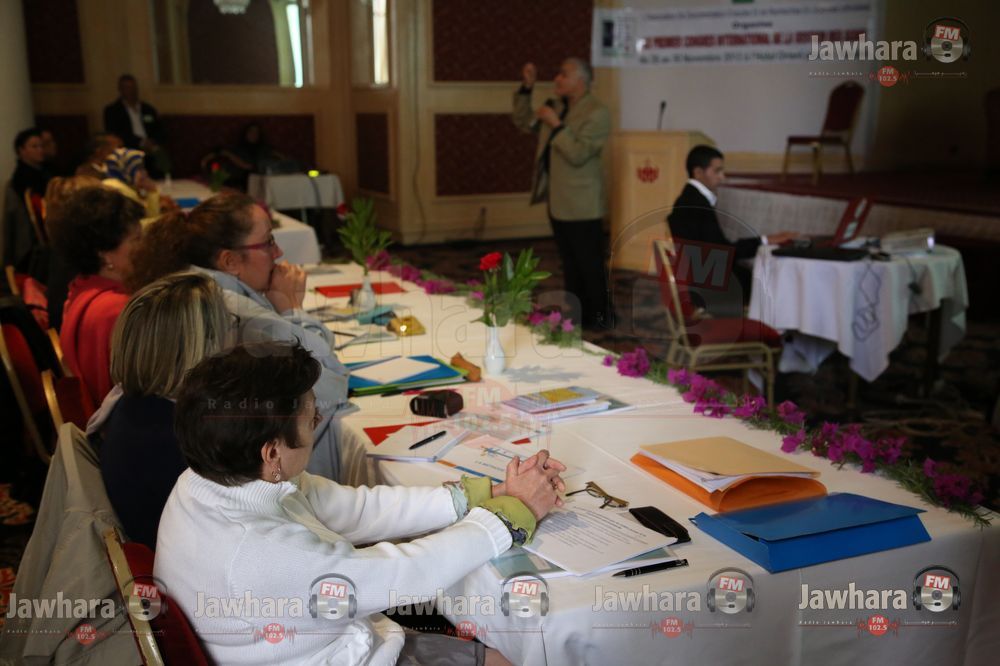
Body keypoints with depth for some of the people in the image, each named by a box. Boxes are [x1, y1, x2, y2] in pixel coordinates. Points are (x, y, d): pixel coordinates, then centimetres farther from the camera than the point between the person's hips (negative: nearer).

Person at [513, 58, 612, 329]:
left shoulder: (597, 113, -15)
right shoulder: (557, 105, 10)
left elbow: (578, 154, -22)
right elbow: (523, 123, 16)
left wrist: (555, 125, -24)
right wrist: (526, 88, 6)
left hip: (581, 204, -8)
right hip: (558, 200, 8)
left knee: (590, 263, 0)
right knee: (570, 262, 15)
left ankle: (600, 316, 11)